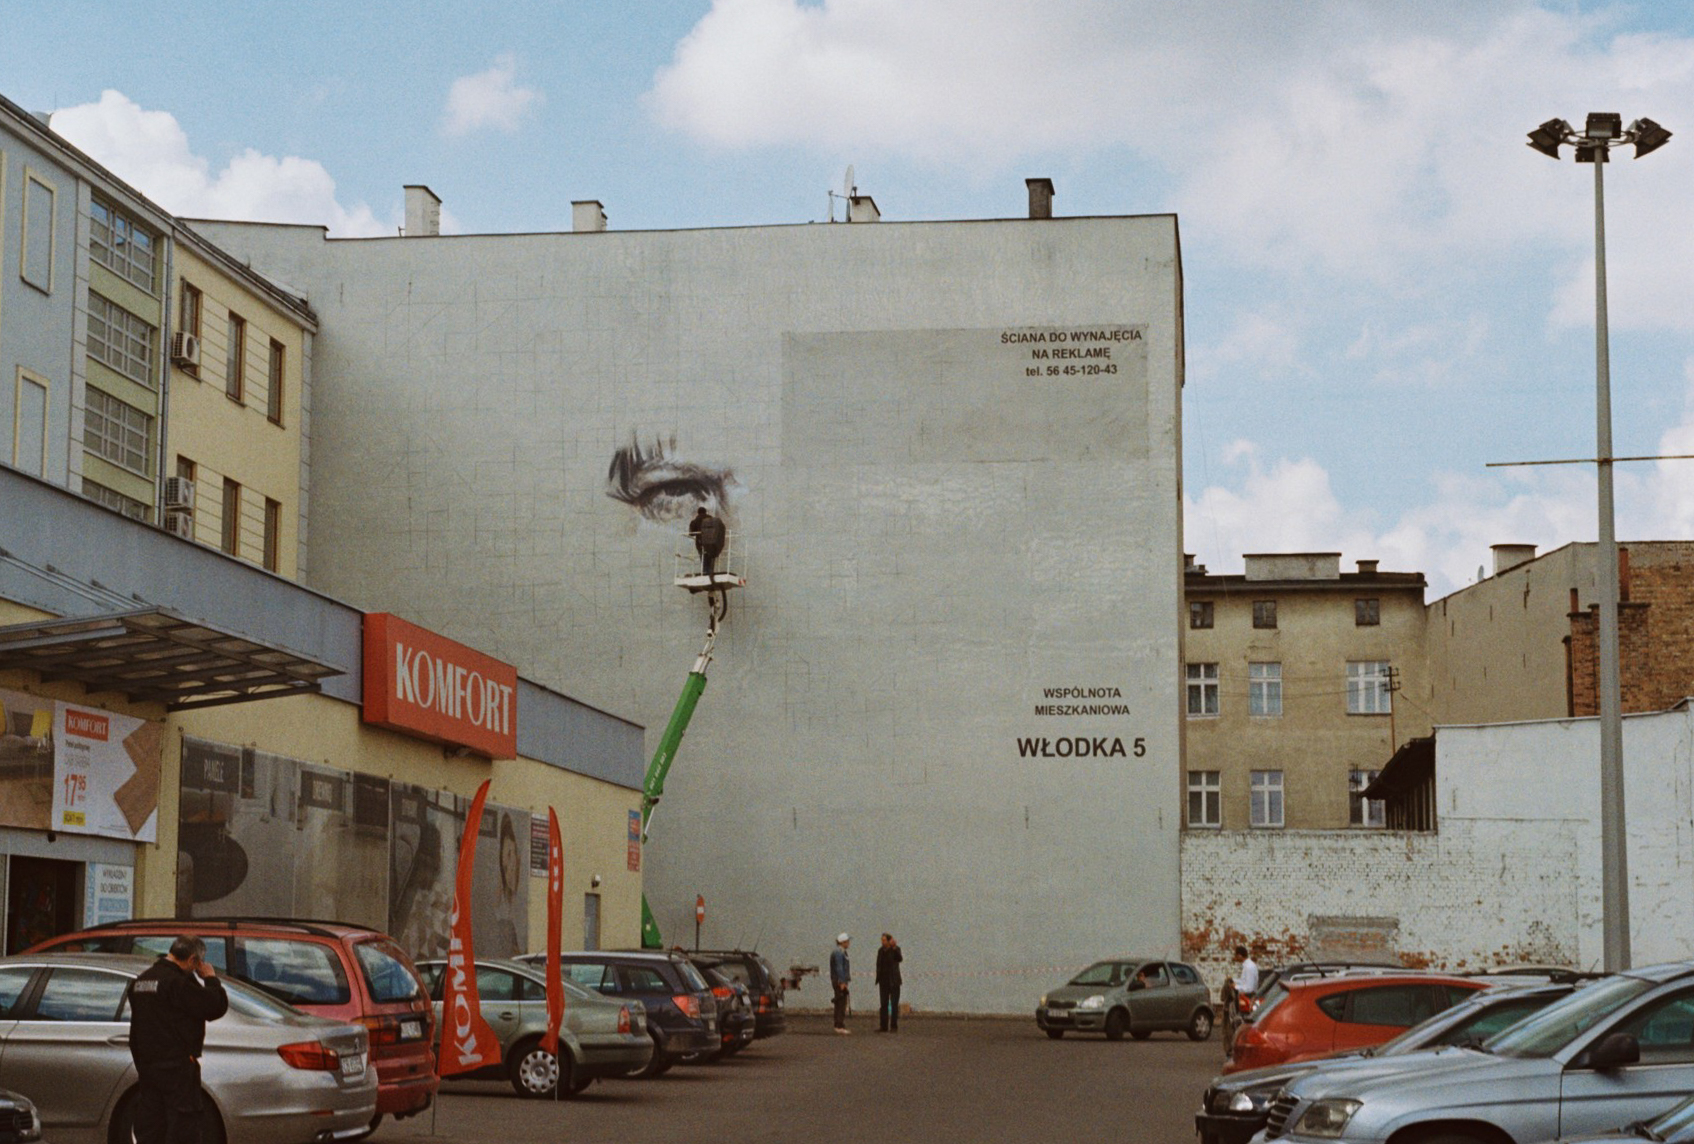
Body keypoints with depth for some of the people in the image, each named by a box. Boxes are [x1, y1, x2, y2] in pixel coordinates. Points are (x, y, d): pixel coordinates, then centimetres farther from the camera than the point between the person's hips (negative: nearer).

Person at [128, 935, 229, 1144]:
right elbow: (216, 1006, -18)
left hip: (147, 1065, 9)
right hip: (177, 1067, -9)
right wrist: (211, 979, -3)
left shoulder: (141, 981, 13)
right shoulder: (178, 982, -18)